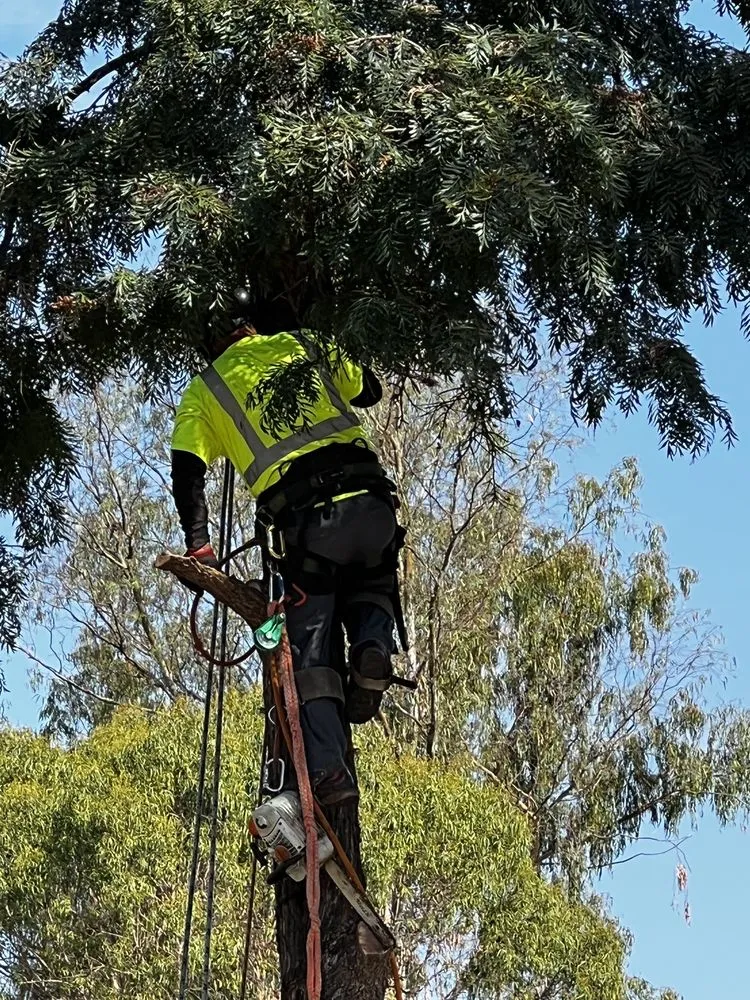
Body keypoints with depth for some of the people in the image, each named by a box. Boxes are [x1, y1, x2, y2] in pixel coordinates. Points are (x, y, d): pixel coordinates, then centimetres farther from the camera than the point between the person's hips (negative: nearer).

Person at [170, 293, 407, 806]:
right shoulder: (305, 344, 20)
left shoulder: (204, 391, 15)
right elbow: (370, 390, 33)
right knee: (373, 587, 30)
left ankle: (330, 770, -8)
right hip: (370, 502, 2)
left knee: (312, 652, 5)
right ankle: (373, 646, -2)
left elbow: (187, 473, 4)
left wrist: (199, 546, 7)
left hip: (303, 520, -2)